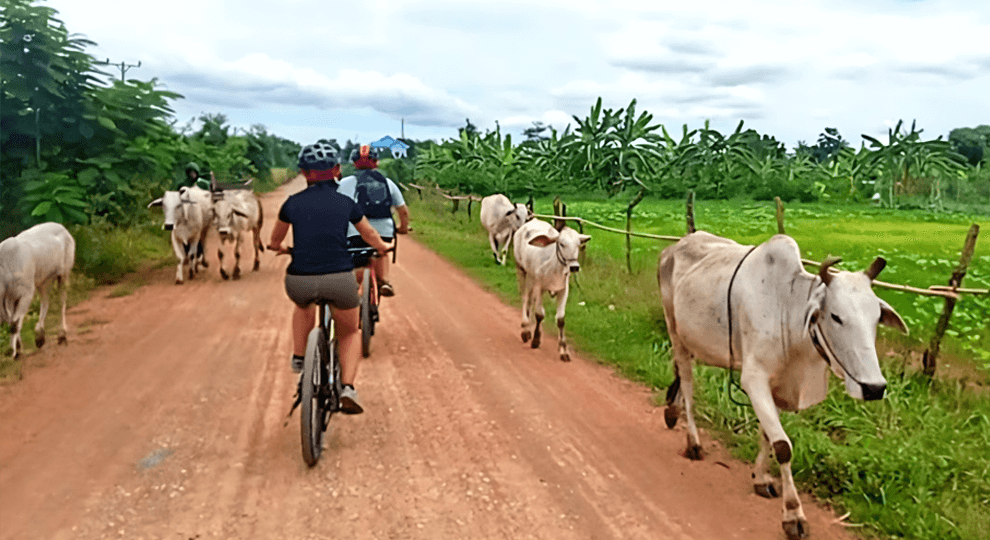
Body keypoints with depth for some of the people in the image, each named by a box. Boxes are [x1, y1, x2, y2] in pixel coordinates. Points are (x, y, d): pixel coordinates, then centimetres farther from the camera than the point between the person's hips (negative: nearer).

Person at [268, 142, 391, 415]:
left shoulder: (293, 203, 8)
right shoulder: (346, 203, 7)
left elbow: (275, 241, 26)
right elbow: (371, 236, 25)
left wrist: (279, 248, 49)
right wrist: (383, 248, 47)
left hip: (299, 282, 1)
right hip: (339, 280, -1)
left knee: (304, 306, 39)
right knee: (350, 333, 24)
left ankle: (298, 357, 31)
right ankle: (347, 388, 6)